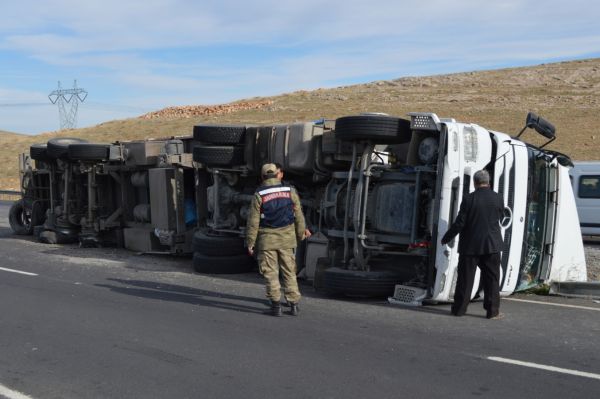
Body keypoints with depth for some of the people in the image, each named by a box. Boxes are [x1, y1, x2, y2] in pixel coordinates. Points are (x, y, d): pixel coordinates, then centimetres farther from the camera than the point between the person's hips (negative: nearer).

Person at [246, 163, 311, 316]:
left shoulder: (259, 195, -5)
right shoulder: (290, 191, 2)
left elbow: (253, 221, -7)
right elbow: (298, 216, 5)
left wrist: (250, 242, -1)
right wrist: (301, 234, 17)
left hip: (267, 239, -2)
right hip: (287, 238, 2)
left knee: (270, 272, 4)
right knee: (289, 272, 10)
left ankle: (276, 305, 1)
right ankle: (293, 304, 11)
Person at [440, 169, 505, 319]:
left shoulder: (469, 199, -11)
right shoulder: (498, 198, -2)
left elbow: (459, 223, -11)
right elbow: (499, 219, 10)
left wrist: (446, 238, 0)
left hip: (470, 245, -1)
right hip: (492, 245, 2)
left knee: (465, 278, 7)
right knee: (492, 278, 8)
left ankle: (459, 308, 13)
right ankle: (493, 311, 8)